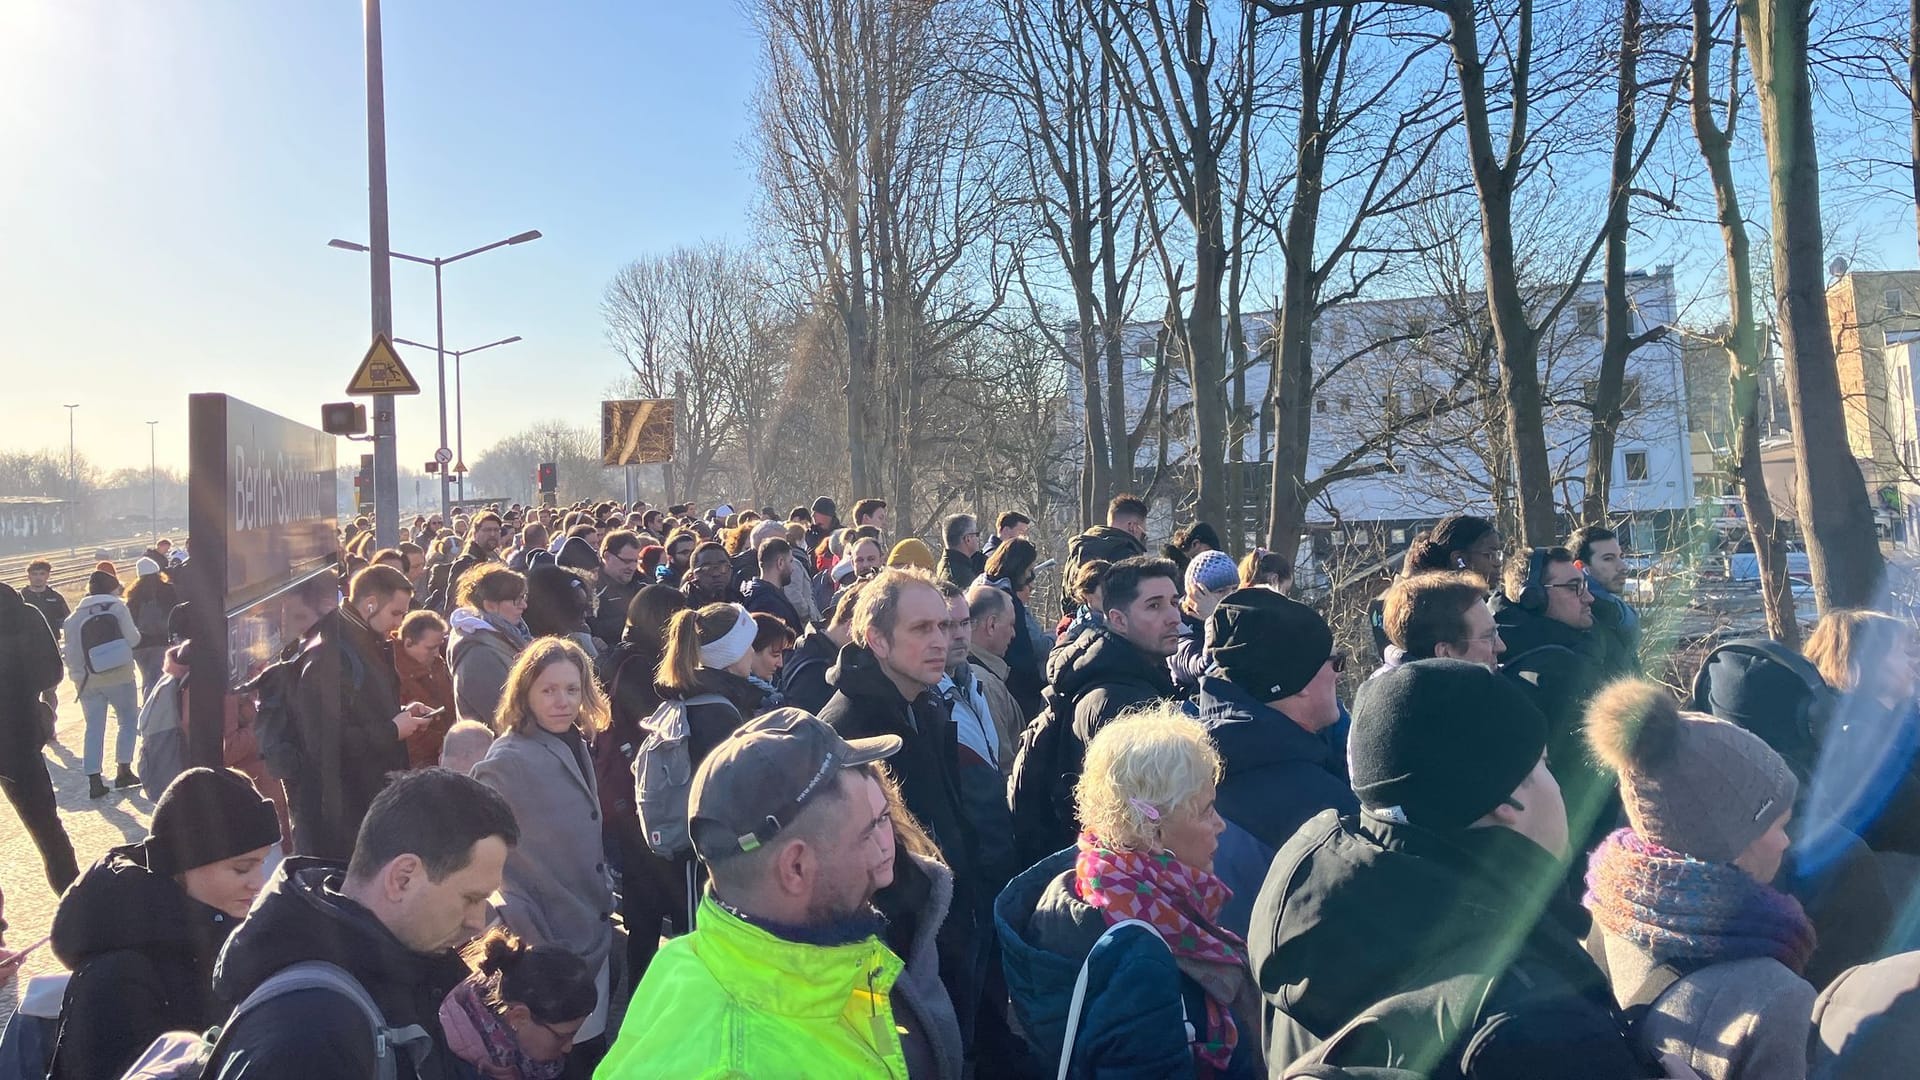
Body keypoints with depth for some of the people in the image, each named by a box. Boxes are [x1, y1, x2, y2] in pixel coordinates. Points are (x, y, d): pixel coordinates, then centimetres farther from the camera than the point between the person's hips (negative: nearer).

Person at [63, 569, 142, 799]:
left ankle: (94, 780, 4)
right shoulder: (117, 607, -5)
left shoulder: (74, 617, 3)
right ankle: (123, 771, 7)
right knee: (128, 721, 12)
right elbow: (133, 639, -7)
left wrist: (77, 675, 17)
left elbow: (71, 651, 3)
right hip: (119, 676, -3)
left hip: (89, 680, 3)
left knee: (94, 728, 7)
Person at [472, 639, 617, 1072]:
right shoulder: (508, 760, -19)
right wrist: (521, 928, -21)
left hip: (593, 931, 7)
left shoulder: (575, 745, 4)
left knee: (593, 1045, 18)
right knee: (574, 1057, 5)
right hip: (551, 943, -7)